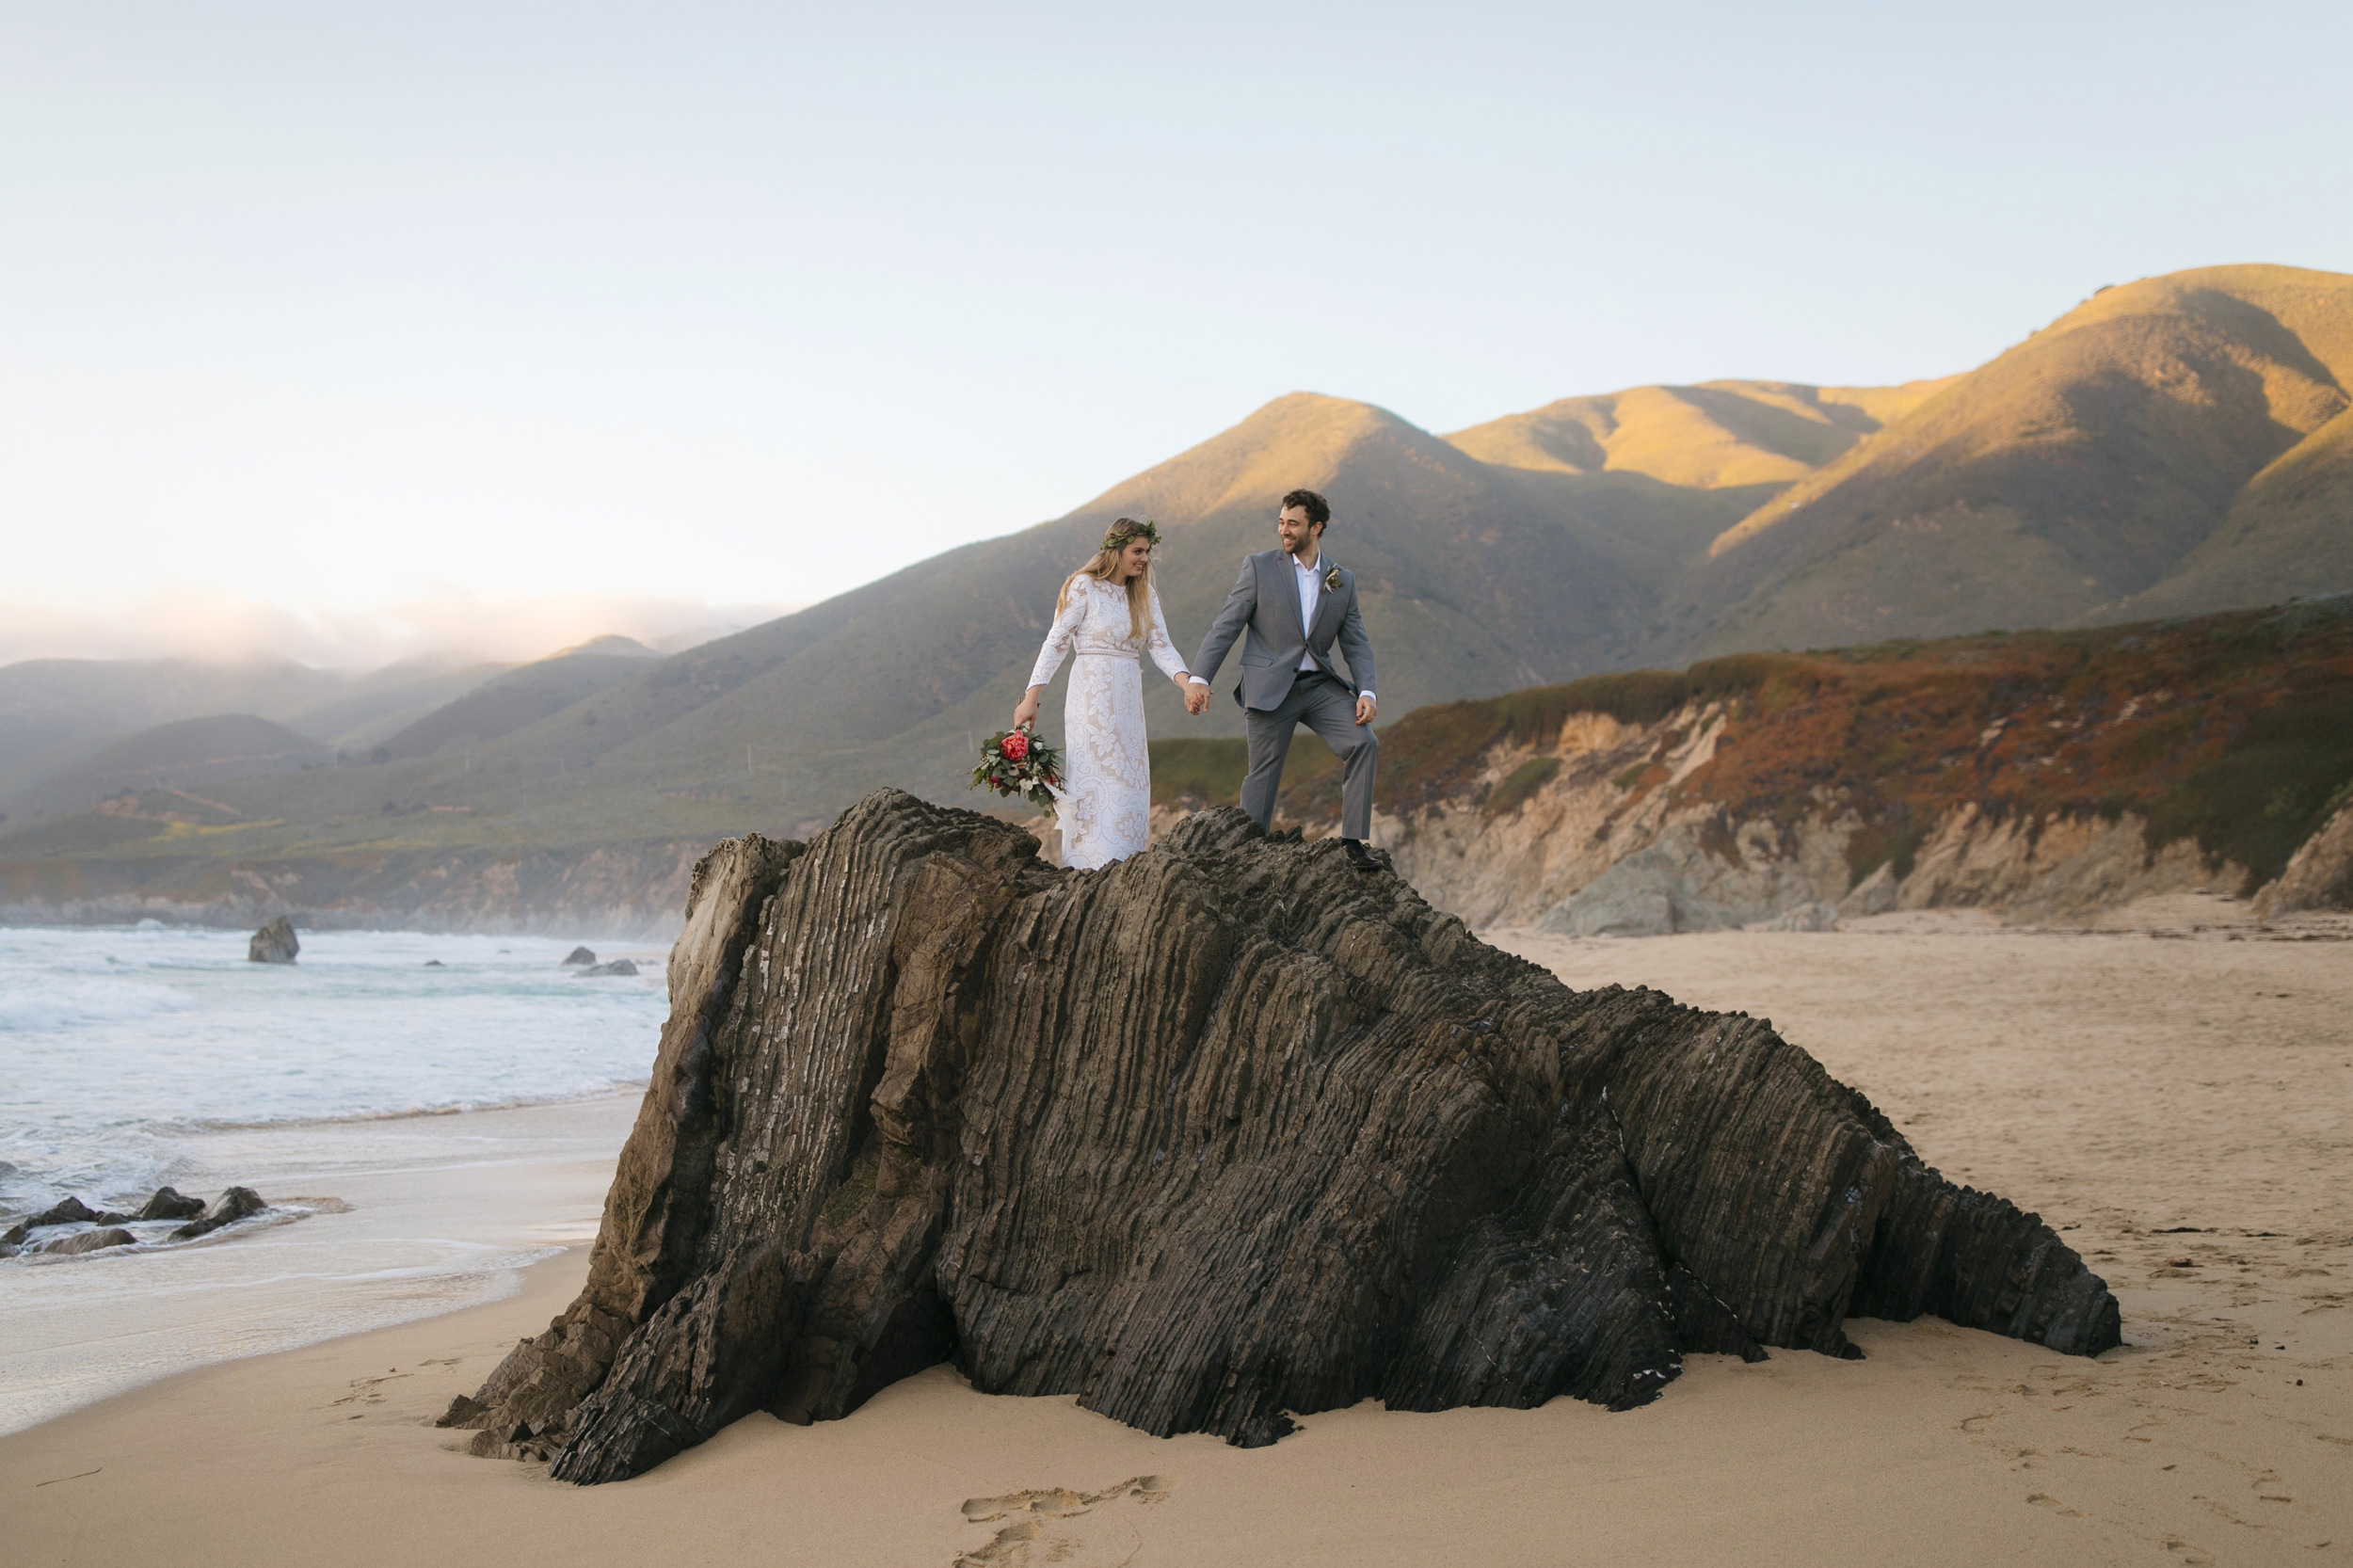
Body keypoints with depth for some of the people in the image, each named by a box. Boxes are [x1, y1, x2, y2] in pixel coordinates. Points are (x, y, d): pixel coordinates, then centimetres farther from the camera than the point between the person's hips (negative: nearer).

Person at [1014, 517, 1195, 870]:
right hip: (1092, 693, -6)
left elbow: (1161, 646, 3)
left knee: (1129, 779, 5)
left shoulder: (1144, 596, 11)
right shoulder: (1084, 587, -6)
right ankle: (1092, 865, -7)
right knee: (1093, 774, -8)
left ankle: (1121, 862, 10)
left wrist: (1186, 683, -15)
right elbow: (1056, 643, -6)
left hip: (1128, 697, 6)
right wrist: (1031, 698, -10)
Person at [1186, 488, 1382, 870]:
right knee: (1264, 771, -1)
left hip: (1320, 685, 3)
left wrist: (1366, 691, -9)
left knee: (1364, 743, -14)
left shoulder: (1343, 581, 9)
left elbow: (1356, 643, 7)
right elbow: (1225, 626, -2)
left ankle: (1354, 842, -10)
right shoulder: (1259, 567, 0)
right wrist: (1199, 678, -12)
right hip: (1270, 687, -3)